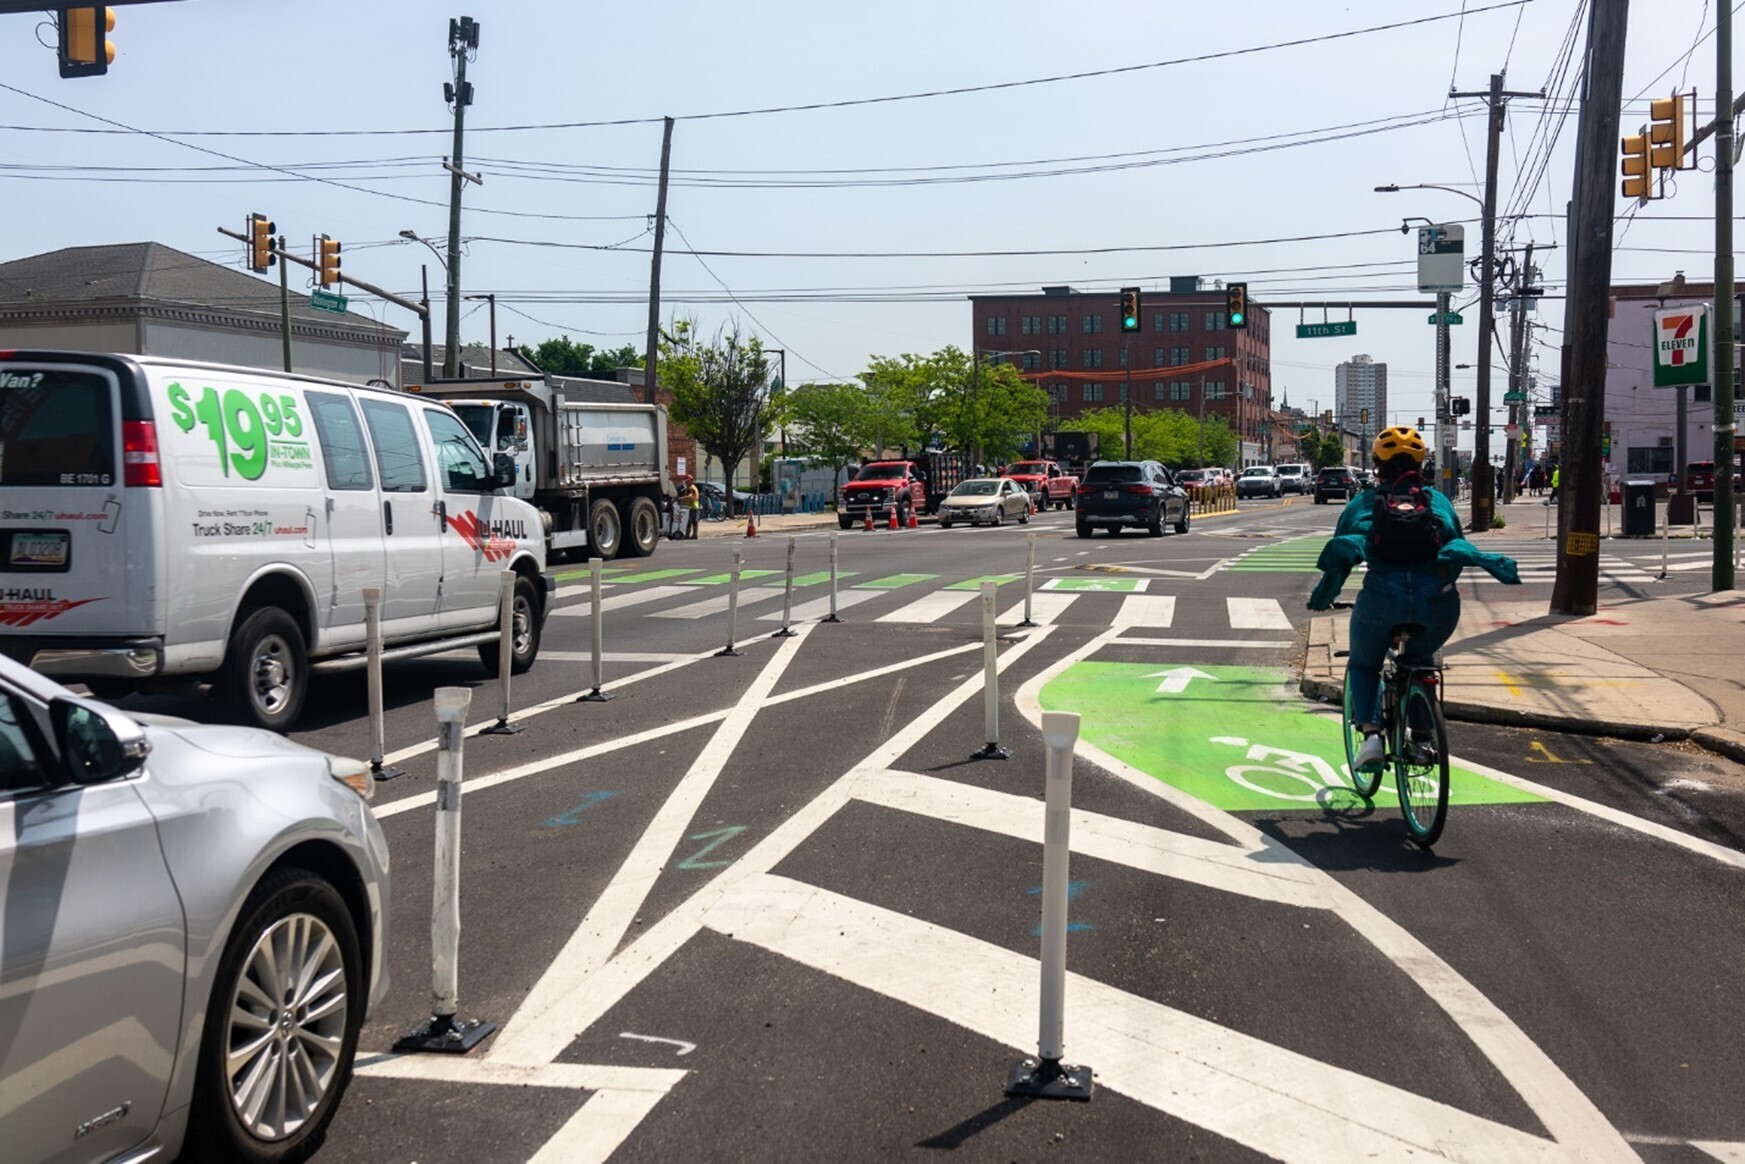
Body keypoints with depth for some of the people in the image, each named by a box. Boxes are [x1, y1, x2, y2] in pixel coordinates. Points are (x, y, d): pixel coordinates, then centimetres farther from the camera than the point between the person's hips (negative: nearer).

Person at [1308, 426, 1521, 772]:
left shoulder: (1362, 503, 17)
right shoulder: (1440, 502, 21)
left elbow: (1338, 558, 17)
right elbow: (1458, 548, 21)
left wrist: (1321, 598, 28)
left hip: (1383, 597, -2)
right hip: (1438, 602, 2)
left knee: (1363, 665, 24)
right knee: (1420, 661, 33)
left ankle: (1371, 733, 1)